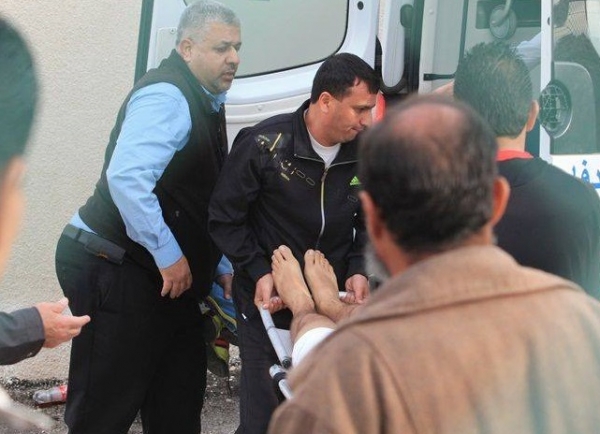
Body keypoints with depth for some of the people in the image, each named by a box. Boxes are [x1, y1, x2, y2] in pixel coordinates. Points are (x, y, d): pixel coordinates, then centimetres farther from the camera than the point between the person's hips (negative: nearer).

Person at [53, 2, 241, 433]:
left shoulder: (206, 102, 15)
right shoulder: (166, 96, -16)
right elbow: (126, 176, -31)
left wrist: (220, 268, 19)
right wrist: (169, 255, -26)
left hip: (167, 274, 10)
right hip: (113, 269, -10)